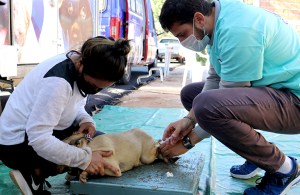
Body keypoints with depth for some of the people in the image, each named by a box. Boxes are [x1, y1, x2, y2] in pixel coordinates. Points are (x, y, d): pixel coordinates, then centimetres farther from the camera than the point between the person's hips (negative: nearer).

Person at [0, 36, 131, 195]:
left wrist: (85, 120, -13)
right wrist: (85, 158, -34)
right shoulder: (58, 82, -32)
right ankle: (36, 173, -4)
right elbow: (39, 139, -34)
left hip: (40, 131, 9)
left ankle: (37, 170, 3)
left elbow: (75, 106, 8)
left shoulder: (81, 68, -7)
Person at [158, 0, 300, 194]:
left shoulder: (236, 30, -27)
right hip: (268, 89, 10)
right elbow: (215, 79, 7)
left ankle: (282, 168, -9)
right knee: (190, 93, 13)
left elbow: (229, 98, -23)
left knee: (206, 105, -34)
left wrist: (188, 141, -12)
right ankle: (258, 153, 14)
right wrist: (189, 120, -4)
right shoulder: (219, 20, 3)